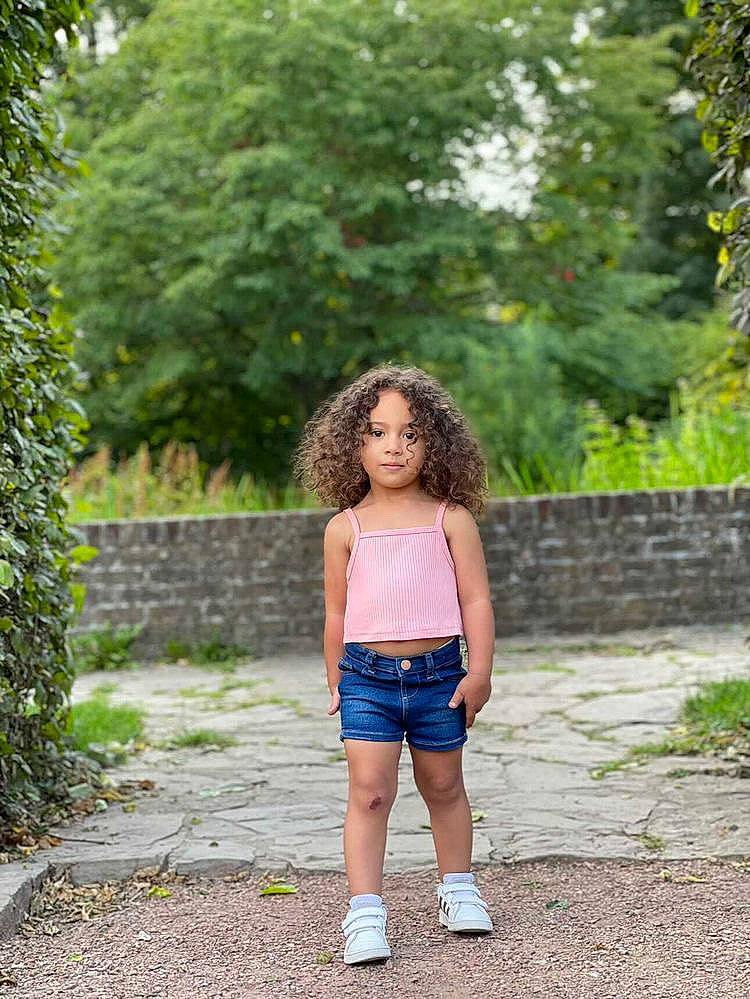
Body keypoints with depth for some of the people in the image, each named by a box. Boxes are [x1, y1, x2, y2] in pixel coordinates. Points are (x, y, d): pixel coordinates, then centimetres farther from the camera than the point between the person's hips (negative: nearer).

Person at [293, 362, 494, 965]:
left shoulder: (451, 519, -1)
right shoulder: (346, 528, 2)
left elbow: (476, 600, -1)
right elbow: (337, 613, 10)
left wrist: (479, 671, -7)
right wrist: (335, 683, 12)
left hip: (438, 672, 0)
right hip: (367, 673, 0)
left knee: (443, 785, 16)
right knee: (369, 791, -7)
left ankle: (458, 888, 34)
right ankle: (365, 912, -4)